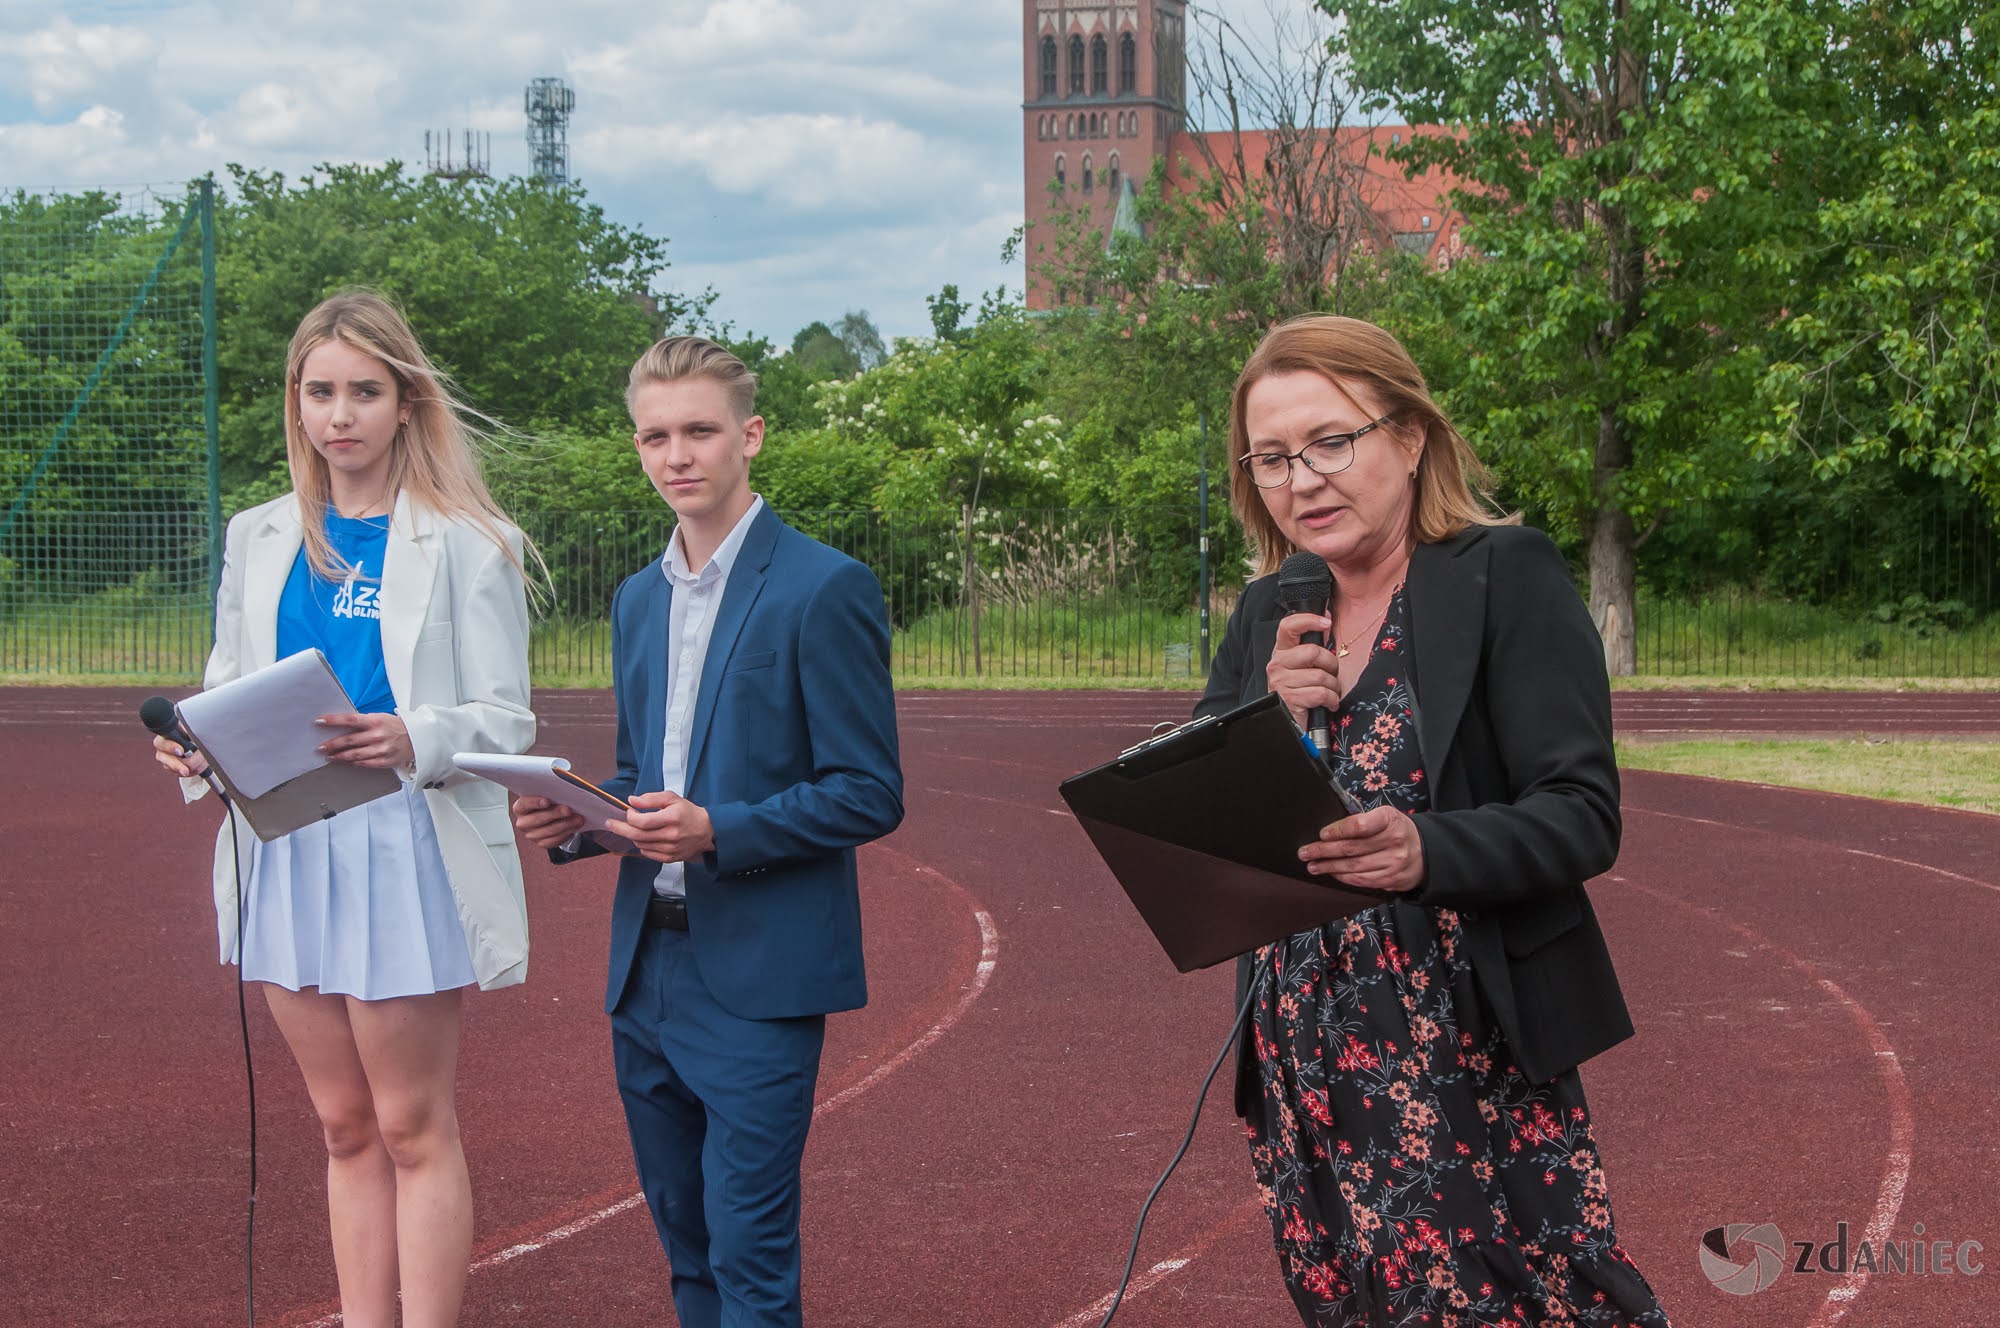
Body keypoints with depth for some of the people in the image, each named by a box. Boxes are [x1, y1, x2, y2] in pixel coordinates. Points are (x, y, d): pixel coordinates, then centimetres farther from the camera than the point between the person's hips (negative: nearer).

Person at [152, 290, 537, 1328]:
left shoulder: (466, 545, -3)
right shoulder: (260, 540, 12)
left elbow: (506, 718, -6)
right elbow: (228, 687, 14)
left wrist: (414, 741, -26)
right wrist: (194, 747, -9)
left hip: (405, 850, -5)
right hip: (287, 852, 5)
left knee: (412, 1128, -1)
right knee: (346, 1128, 12)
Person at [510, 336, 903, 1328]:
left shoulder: (825, 589, -9)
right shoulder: (639, 598, 14)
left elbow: (869, 795, -11)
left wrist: (718, 832, -23)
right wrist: (572, 823, 1)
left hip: (758, 976, -7)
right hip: (646, 969, 7)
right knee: (685, 1238, 14)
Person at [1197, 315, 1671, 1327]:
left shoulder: (1505, 575, -5)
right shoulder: (1266, 615, 11)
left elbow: (1584, 816, -12)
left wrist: (1428, 851, -29)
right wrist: (1271, 716, -11)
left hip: (1468, 1055, -5)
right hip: (1305, 1063, 5)